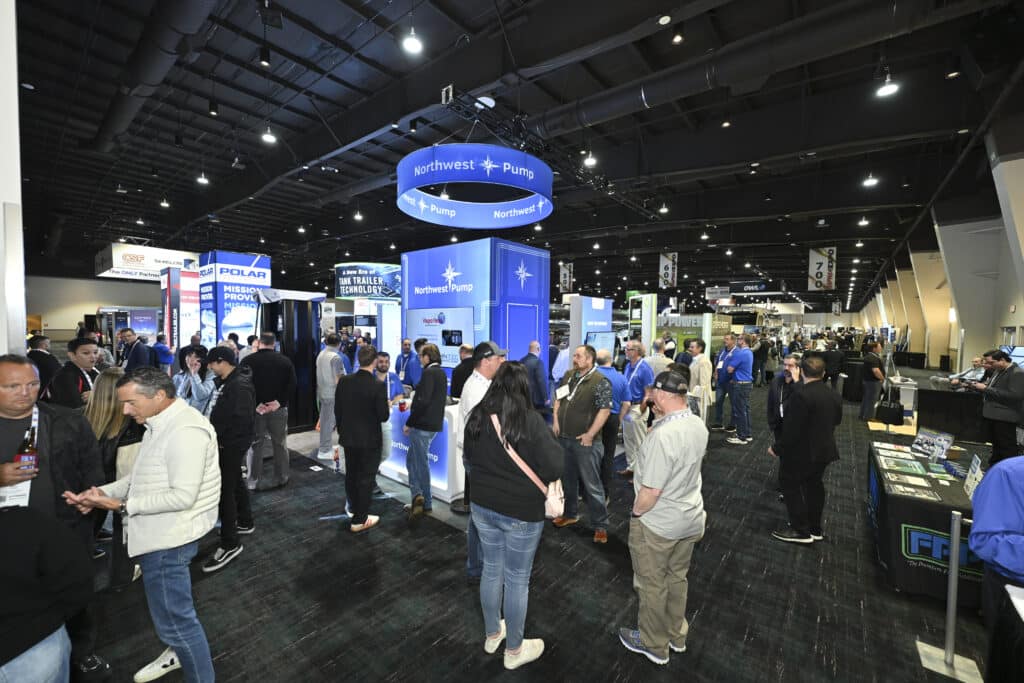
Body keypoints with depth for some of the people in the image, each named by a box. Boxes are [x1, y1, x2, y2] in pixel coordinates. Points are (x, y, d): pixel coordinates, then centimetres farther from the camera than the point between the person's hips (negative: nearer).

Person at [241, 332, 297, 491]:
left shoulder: (247, 361, -4)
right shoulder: (285, 360, -1)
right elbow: (292, 385, -8)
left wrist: (255, 404, -10)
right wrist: (279, 402, -10)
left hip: (255, 409, -1)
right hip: (278, 408, 1)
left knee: (255, 445, 10)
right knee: (280, 444, 12)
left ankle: (254, 482, 16)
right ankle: (281, 478, 22)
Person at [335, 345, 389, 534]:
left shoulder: (344, 381, -7)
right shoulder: (378, 386, -22)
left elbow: (337, 410, 2)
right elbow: (384, 416, -18)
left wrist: (341, 430, 16)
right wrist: (387, 407, 3)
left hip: (348, 437, 5)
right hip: (369, 440, -5)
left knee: (351, 474, 21)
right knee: (366, 478, 8)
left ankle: (355, 508, 41)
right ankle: (359, 520, 18)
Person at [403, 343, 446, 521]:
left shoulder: (429, 373, -16)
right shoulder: (441, 373, 12)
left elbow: (423, 401, -23)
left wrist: (409, 423, -15)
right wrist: (414, 405, 22)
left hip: (423, 424, -9)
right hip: (434, 423, 9)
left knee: (420, 463, 2)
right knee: (412, 460, 16)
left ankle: (422, 500, 4)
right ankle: (421, 499, 18)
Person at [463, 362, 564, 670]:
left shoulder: (477, 415, -6)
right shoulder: (530, 419, -23)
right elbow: (555, 468, -22)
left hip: (483, 506, 5)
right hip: (521, 511, -5)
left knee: (491, 570, 24)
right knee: (517, 579, 14)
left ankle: (492, 635, 46)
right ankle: (514, 650, 36)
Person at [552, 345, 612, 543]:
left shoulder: (600, 382, -13)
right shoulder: (568, 375, 7)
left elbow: (605, 410, -17)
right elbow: (558, 398, 16)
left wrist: (590, 435, -18)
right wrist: (556, 421, 4)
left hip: (585, 441, -6)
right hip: (564, 438, 7)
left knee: (591, 485, 2)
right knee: (567, 479, 19)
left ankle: (600, 525, 17)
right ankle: (569, 514, 38)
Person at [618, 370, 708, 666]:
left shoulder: (662, 435, -33)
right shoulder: (699, 425, -6)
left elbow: (651, 491, -28)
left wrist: (635, 512, -9)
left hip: (658, 524, -8)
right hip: (690, 517, 8)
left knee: (652, 585, 15)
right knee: (677, 578, 26)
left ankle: (654, 644, 36)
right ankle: (677, 635, 46)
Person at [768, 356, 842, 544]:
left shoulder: (801, 395, -26)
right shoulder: (834, 395, 1)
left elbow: (792, 429, -25)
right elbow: (836, 420, 17)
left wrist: (777, 448, -13)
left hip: (802, 451, -8)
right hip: (824, 450, 8)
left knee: (790, 485, 6)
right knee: (814, 485, 19)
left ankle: (801, 531, 13)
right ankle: (815, 529, 31)